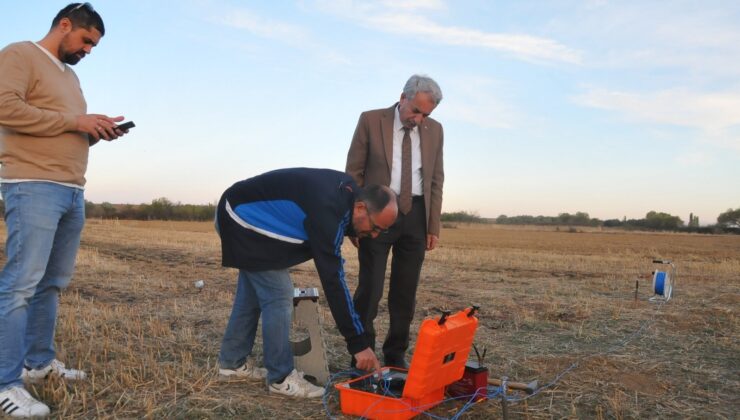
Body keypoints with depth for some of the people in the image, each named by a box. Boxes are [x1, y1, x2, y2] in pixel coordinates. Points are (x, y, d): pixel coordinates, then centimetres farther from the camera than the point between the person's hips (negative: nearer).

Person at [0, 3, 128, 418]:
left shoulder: (70, 75, 24)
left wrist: (97, 131, 6)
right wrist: (76, 121, -15)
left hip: (73, 192, 9)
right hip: (33, 187, -9)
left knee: (53, 283, 11)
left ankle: (40, 361, 20)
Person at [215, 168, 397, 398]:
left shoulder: (347, 188, -7)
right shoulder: (326, 212, -33)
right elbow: (332, 280, -33)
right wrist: (358, 343, -29)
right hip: (244, 218, -10)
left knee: (252, 292, 16)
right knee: (278, 296, -11)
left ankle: (233, 361, 28)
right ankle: (281, 378, 0)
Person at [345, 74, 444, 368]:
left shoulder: (434, 129, 8)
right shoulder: (371, 121, -2)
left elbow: (436, 180, 10)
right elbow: (354, 173, -2)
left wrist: (433, 225, 5)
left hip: (416, 215, 3)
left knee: (405, 291, 7)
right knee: (370, 288, -3)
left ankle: (396, 354, 20)